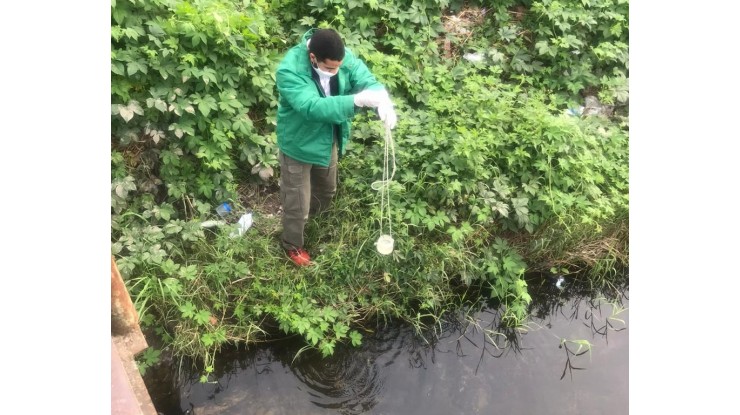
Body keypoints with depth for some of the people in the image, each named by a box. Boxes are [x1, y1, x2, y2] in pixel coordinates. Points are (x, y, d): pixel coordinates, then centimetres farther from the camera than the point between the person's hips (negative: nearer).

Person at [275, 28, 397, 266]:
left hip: (328, 140, 6)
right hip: (299, 145, -6)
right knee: (297, 203, 11)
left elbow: (367, 80, -21)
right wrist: (358, 100, -55)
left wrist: (382, 99, -46)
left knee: (326, 191, 28)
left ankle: (311, 216, 60)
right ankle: (292, 245, 40)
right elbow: (312, 108, -45)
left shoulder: (343, 57, -16)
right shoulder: (290, 71, -34)